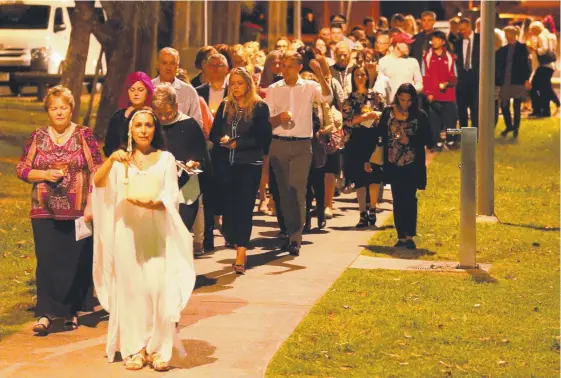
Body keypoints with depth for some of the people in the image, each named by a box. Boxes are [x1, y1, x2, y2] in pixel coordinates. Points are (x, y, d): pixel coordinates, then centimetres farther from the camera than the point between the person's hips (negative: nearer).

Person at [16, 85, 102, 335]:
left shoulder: (84, 135, 1)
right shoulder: (37, 137, 7)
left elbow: (97, 172, -1)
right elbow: (21, 169, 8)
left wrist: (91, 205, -8)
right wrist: (45, 175, -10)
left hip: (77, 211, -1)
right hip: (45, 212, 1)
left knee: (77, 261, 3)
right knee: (47, 261, -3)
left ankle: (72, 311, 15)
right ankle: (46, 314, -1)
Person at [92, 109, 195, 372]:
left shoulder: (165, 159, 6)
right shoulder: (121, 160, 10)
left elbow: (171, 197, -1)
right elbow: (98, 182, -6)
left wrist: (153, 203, -21)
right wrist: (111, 160, -23)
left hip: (157, 232, -1)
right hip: (127, 232, 1)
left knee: (158, 288, -8)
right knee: (130, 288, 1)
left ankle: (159, 349, -1)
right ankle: (134, 349, 6)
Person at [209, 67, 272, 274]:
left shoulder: (260, 108, -1)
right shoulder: (224, 107, 11)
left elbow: (264, 139, -6)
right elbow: (214, 134, 8)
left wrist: (238, 143, -12)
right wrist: (222, 139, -14)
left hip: (249, 165, -4)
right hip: (225, 164, 4)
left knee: (244, 207, -9)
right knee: (230, 205, 5)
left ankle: (240, 256, -13)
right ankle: (234, 240, 24)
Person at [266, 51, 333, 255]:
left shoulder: (309, 87, 4)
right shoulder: (273, 90, 8)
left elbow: (328, 97, -16)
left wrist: (320, 75, -29)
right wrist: (278, 118, -16)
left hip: (302, 146, -2)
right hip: (278, 144, 3)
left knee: (297, 190, -12)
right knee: (284, 191, 7)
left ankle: (295, 238, -13)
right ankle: (291, 232, 19)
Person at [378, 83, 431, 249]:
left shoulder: (420, 115, -3)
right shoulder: (388, 112, 2)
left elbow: (426, 139, -2)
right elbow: (380, 134, 3)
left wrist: (410, 140, -18)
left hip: (412, 165, -2)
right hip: (393, 164, 2)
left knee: (409, 199, -5)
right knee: (398, 200, 7)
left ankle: (410, 237, -2)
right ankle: (401, 237, 12)